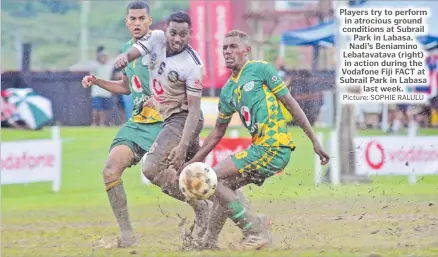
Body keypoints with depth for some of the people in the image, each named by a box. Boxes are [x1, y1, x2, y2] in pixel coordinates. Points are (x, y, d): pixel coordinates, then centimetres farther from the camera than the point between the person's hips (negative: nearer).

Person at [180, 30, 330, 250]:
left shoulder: (261, 69, -3)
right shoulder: (227, 91, 18)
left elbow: (291, 104, -3)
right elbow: (218, 132, 26)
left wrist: (315, 141, -5)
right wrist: (193, 162, 22)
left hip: (273, 148, -8)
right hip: (260, 148, 8)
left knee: (211, 179, -10)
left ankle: (254, 230, -8)